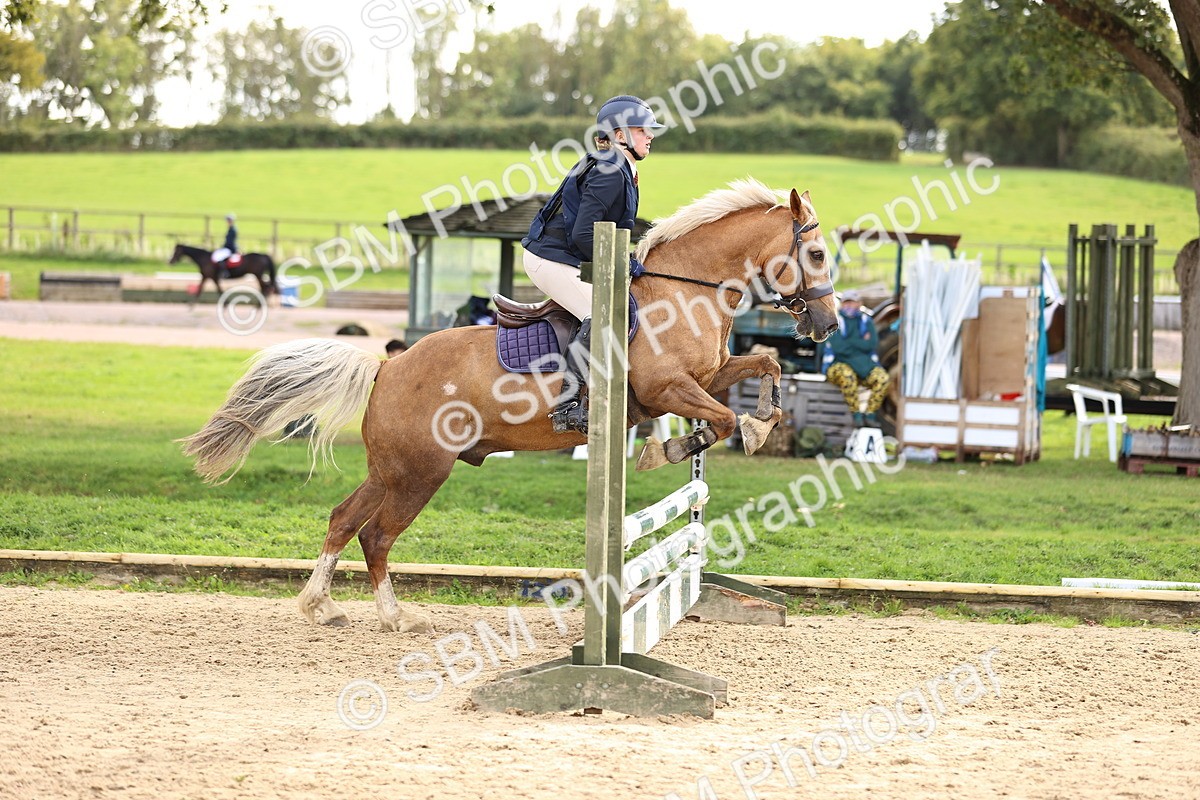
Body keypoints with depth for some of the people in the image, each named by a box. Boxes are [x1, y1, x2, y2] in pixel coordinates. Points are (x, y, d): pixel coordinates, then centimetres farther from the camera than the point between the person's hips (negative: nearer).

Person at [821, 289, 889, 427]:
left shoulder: (866, 321, 11)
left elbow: (872, 344, -6)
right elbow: (838, 346, -14)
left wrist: (849, 342, -10)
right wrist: (861, 343, -6)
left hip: (864, 365, 3)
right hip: (838, 365, -3)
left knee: (882, 377, -26)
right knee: (847, 375, -39)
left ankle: (870, 414, -13)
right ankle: (856, 414, -25)